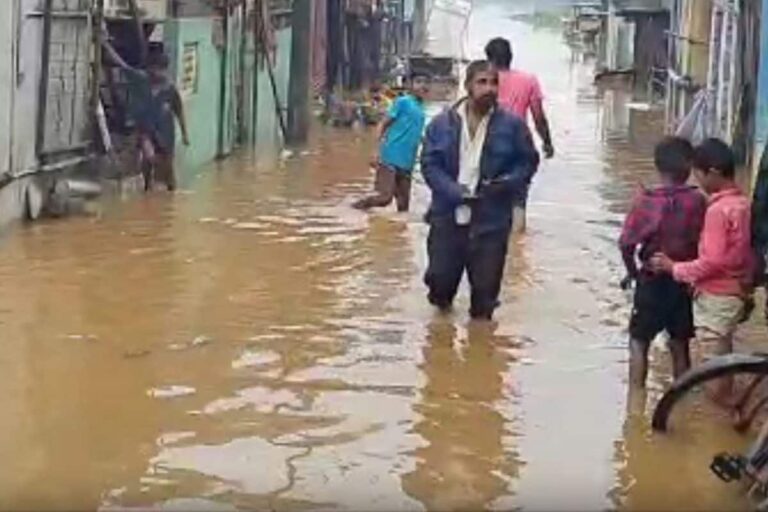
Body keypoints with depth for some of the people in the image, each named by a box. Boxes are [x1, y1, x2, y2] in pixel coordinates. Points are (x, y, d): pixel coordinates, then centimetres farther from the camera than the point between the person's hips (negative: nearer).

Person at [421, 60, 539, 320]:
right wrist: (456, 192, -16)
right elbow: (429, 164, -2)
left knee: (486, 287, 5)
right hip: (448, 216, 1)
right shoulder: (441, 124, -1)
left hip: (491, 221, 0)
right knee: (440, 277, 7)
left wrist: (508, 182, -14)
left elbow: (528, 161, 6)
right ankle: (442, 298, 42)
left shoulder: (512, 125, -3)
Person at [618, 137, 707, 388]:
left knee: (639, 343, 9)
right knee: (680, 345, 15)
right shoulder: (698, 201, -10)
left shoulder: (647, 201, -15)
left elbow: (627, 244, -15)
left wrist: (632, 272, 3)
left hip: (652, 282, -2)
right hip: (684, 282, 2)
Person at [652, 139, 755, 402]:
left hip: (717, 294, -9)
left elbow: (712, 261, -24)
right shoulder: (742, 203, 4)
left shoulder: (717, 210, -23)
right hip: (736, 289, 9)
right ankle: (724, 396, 31)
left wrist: (674, 268, -15)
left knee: (717, 354, 2)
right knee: (724, 348, 20)